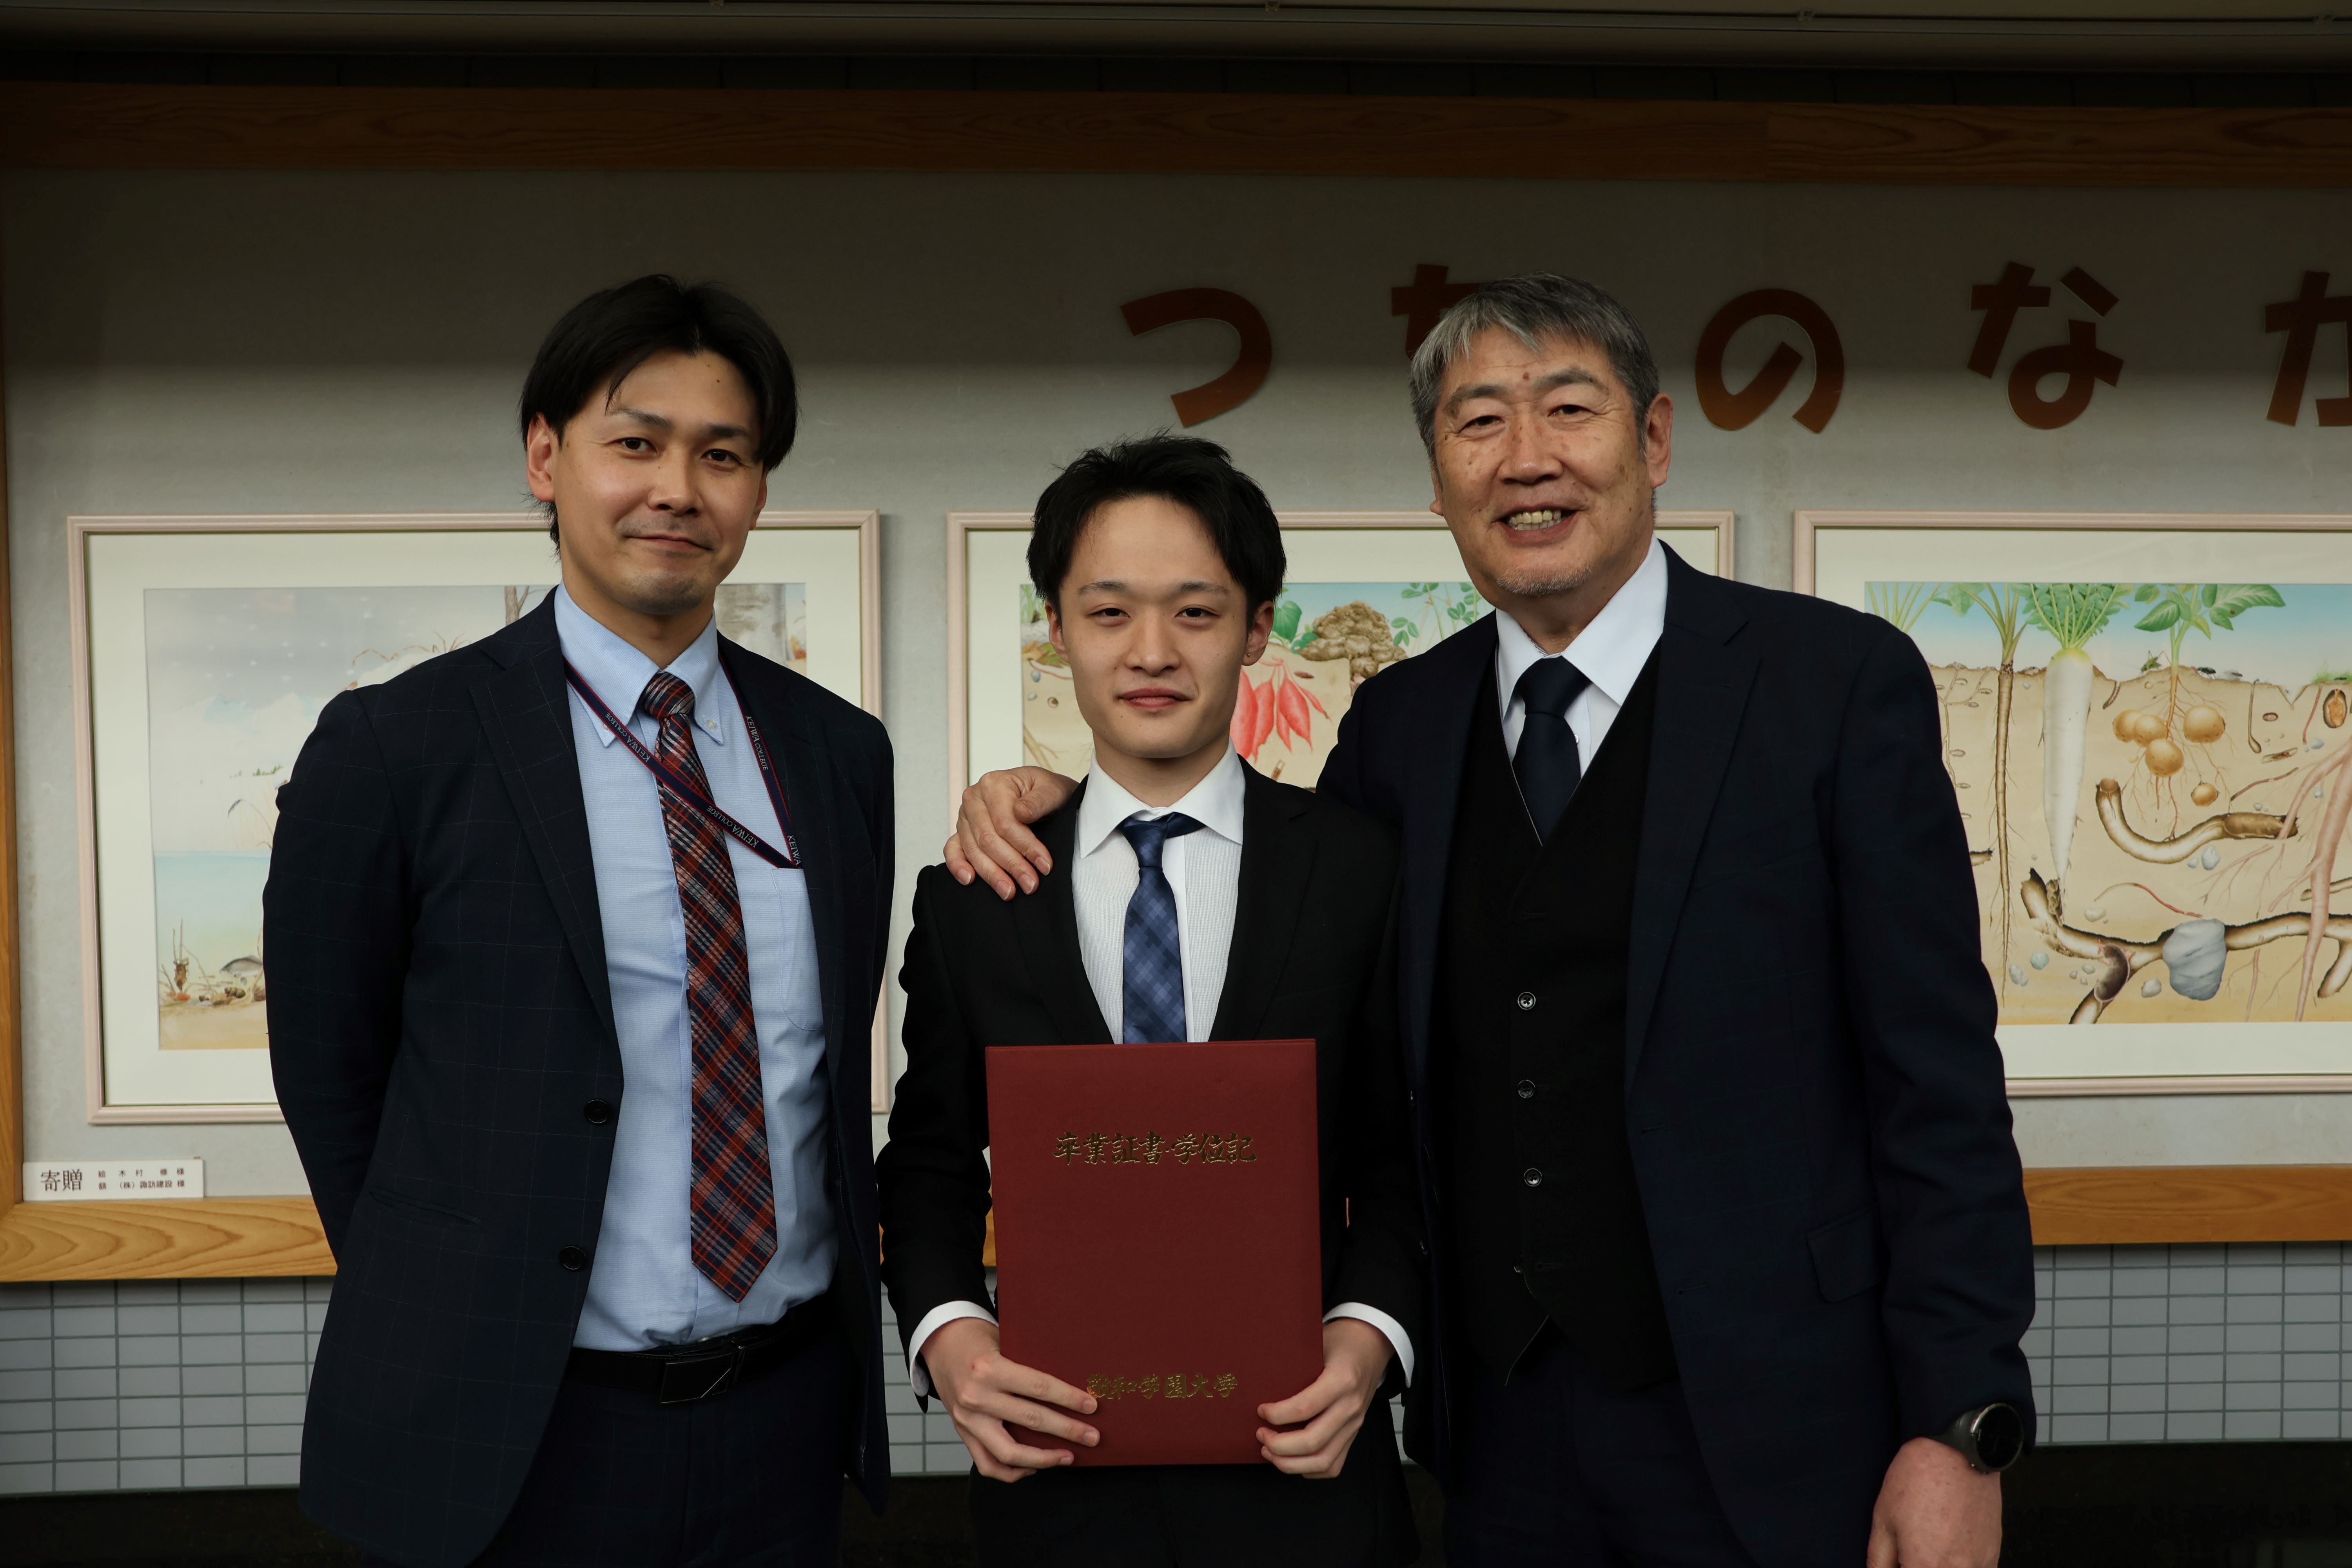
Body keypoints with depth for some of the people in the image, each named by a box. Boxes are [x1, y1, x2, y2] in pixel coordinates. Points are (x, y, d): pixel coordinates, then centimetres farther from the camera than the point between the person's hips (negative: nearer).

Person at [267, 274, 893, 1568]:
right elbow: (329, 1083, -1)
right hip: (516, 1444, -3)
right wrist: (449, 1325, 3)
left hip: (788, 1415, 4)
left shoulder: (841, 750, 3)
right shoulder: (392, 749, -8)